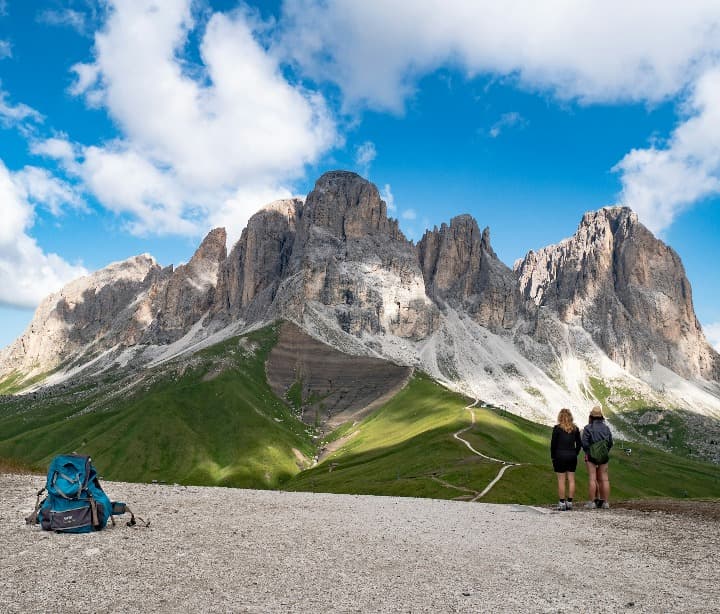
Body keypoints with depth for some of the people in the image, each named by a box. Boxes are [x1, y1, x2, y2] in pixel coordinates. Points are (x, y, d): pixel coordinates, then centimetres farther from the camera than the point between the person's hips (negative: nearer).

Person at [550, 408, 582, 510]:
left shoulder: (557, 428, -9)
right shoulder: (575, 429, 4)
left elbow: (553, 444, -7)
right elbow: (579, 444, 8)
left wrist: (553, 456, 3)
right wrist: (575, 454, 15)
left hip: (560, 456, -4)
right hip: (572, 457, 4)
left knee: (561, 480, 0)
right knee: (571, 480, 8)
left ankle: (561, 503, 1)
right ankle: (569, 502, 9)